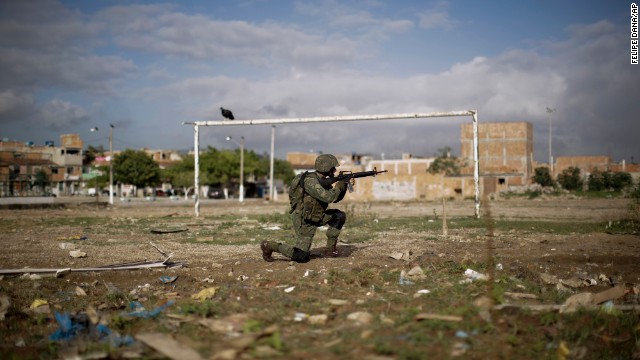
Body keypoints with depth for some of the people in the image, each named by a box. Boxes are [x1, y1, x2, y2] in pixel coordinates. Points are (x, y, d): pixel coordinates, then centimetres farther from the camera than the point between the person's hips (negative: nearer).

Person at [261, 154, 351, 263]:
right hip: (304, 221, -9)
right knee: (302, 257, -13)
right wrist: (338, 186, -18)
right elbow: (328, 197, -34)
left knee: (340, 216, 0)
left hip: (315, 217, 9)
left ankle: (330, 249, 8)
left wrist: (345, 184, -3)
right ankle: (269, 246, 2)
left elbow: (336, 198, 12)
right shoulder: (310, 181, -24)